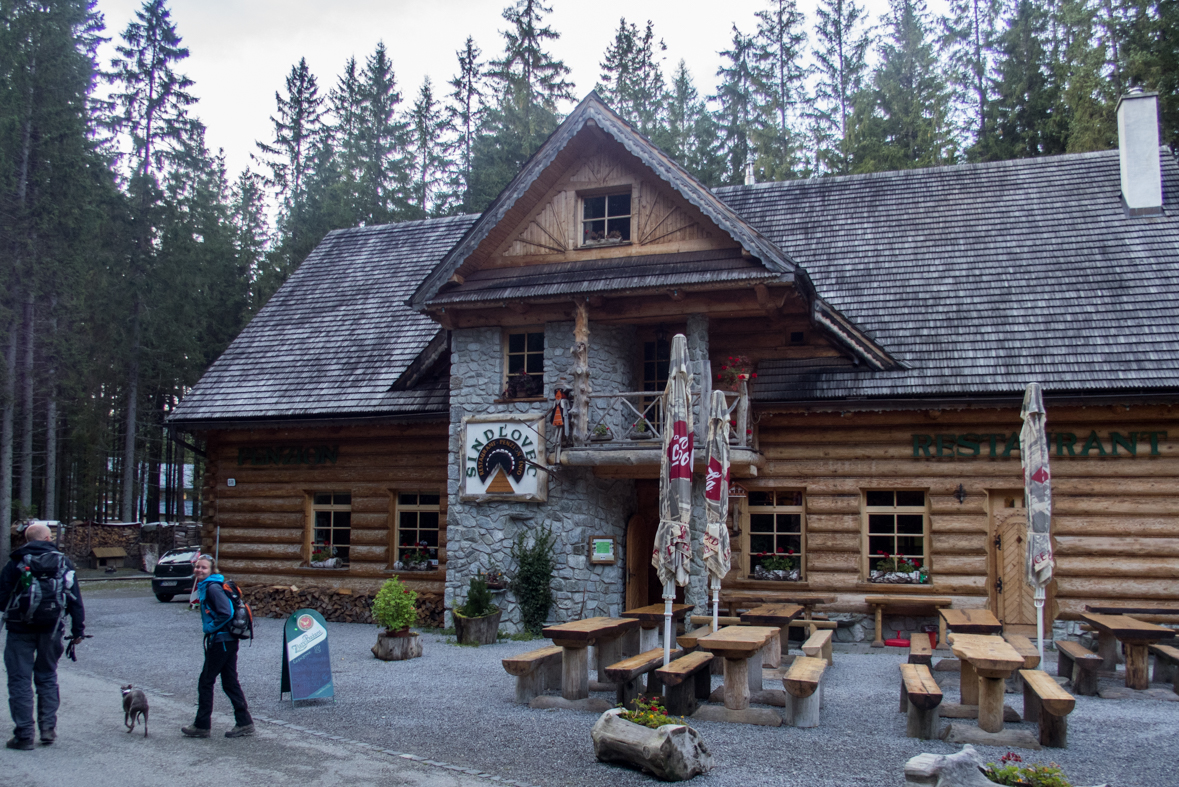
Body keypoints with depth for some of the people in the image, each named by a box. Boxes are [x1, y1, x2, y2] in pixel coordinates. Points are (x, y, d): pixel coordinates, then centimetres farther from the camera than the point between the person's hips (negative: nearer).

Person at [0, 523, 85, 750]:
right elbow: (75, 599, 3)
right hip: (51, 629, 2)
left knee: (20, 680, 4)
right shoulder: (63, 562, 3)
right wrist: (78, 629, 9)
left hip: (21, 629, -2)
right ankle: (48, 728, 14)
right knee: (47, 677, 17)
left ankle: (24, 735, 4)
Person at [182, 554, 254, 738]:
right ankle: (244, 723, 13)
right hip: (228, 640, 10)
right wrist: (209, 627, 11)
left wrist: (209, 627, -14)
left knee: (205, 682, 1)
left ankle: (202, 726, 11)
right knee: (230, 683, 11)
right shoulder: (204, 587, 15)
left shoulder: (213, 588, -16)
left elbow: (226, 613, -24)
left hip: (221, 641, -10)